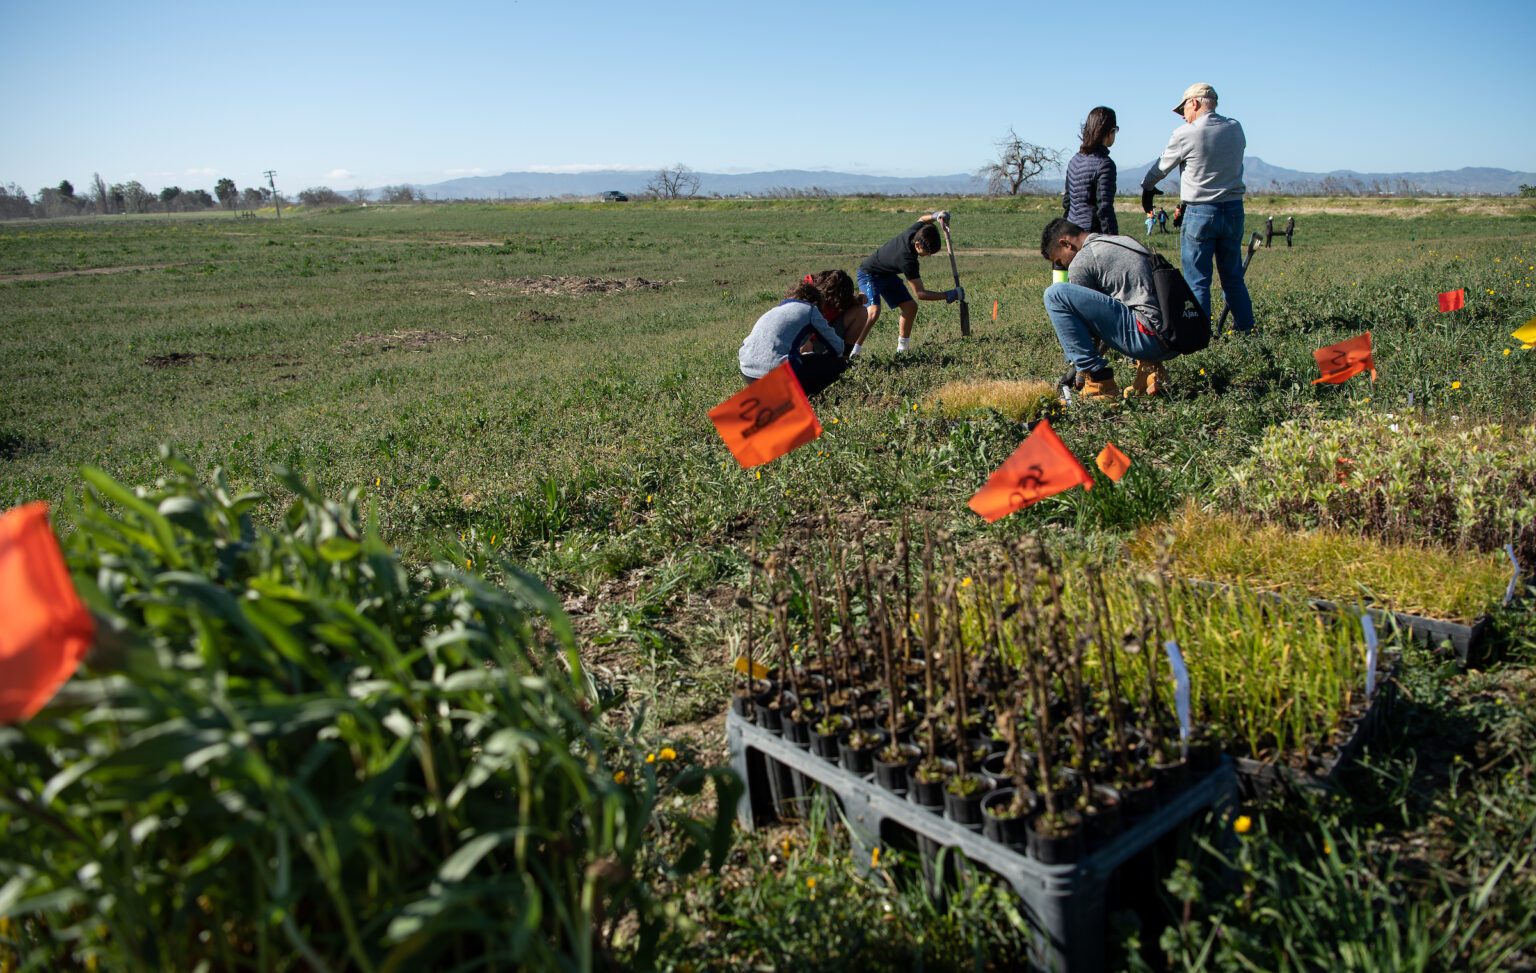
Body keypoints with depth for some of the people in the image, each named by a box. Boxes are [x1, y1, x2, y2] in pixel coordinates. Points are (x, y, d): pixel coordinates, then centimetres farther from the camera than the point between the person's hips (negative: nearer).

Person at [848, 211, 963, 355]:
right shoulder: (907, 260, -37)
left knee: (910, 306, 2)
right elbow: (920, 293, -33)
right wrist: (948, 296, -35)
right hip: (869, 274, -9)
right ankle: (849, 352, -25)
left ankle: (903, 348, 14)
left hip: (888, 274, 9)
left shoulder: (914, 231, -17)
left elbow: (922, 219, 10)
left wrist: (935, 216, -13)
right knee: (874, 311, -31)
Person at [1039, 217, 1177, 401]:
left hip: (1150, 336, -9)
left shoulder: (1080, 262, -1)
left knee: (1055, 295, -8)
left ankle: (1098, 382, -6)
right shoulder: (1124, 241, 25)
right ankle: (1149, 367, 16)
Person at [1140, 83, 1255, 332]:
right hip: (1234, 210, 5)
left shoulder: (1185, 134, -10)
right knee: (1233, 277, 15)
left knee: (1197, 281, 1)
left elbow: (1162, 168, 2)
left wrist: (1147, 189, 24)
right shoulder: (1236, 129, 5)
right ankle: (1246, 329, 21)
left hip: (1200, 213, -5)